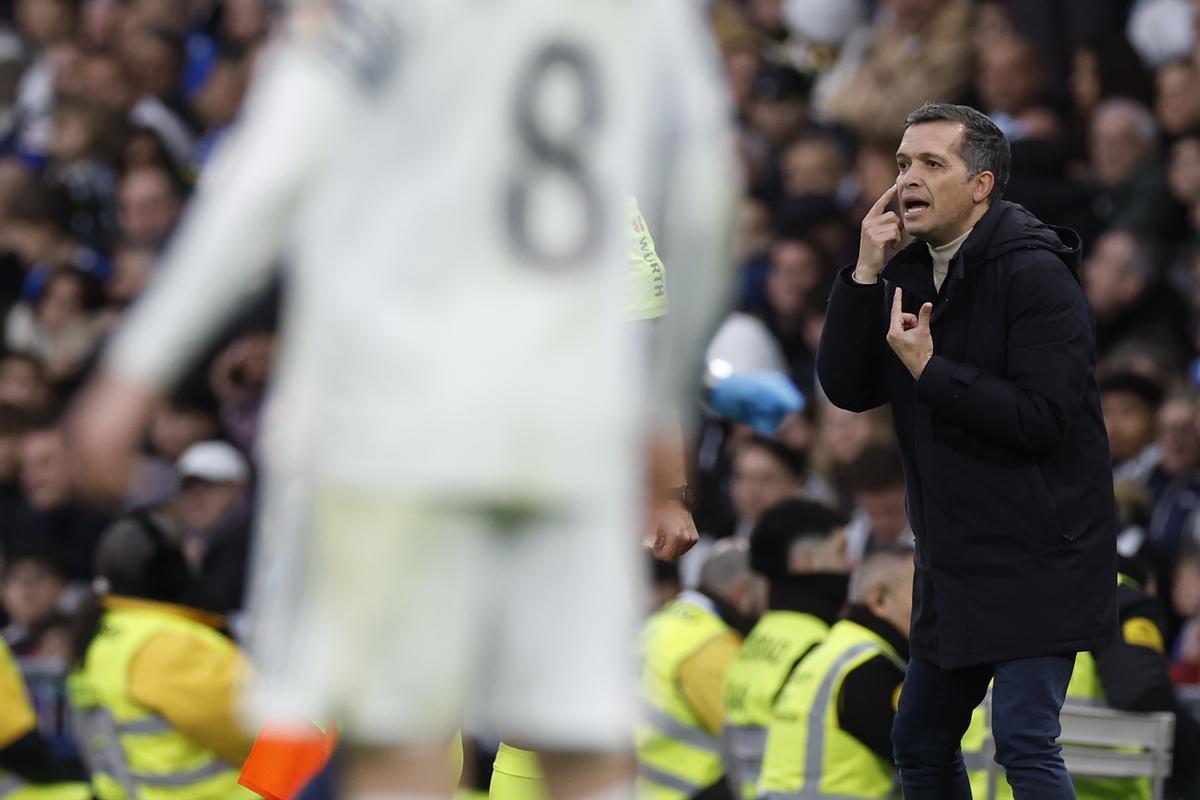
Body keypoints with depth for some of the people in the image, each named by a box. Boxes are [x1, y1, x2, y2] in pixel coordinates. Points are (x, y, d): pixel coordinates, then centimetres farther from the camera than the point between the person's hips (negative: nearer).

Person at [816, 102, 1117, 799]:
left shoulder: (1035, 273, -14)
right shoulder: (909, 277, 10)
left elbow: (1042, 418, -22)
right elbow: (846, 389, 1)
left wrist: (930, 369, -21)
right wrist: (865, 274, -8)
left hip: (1036, 564, -9)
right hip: (956, 566, 9)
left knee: (1025, 744, -17)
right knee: (921, 744, 15)